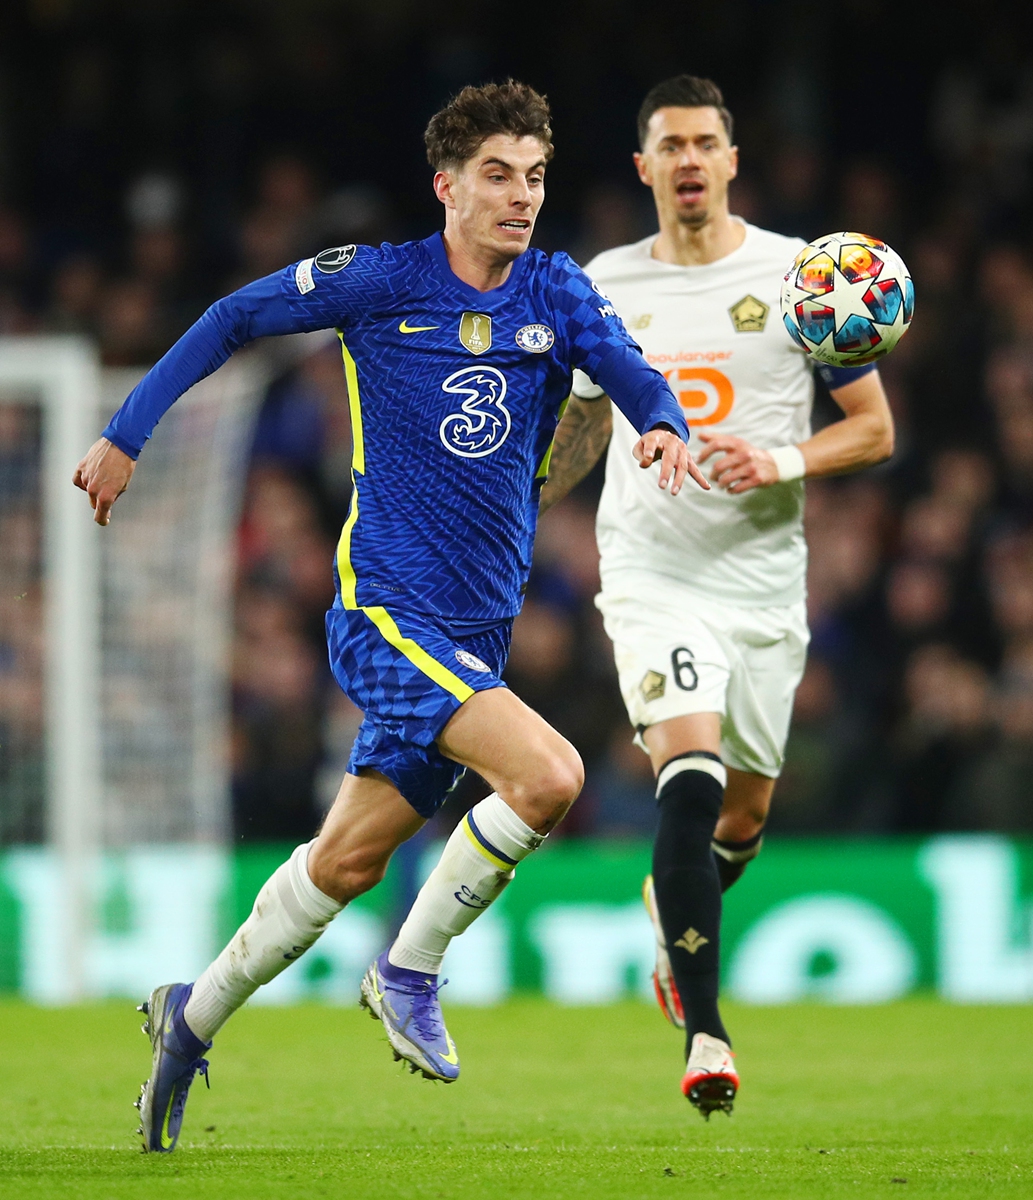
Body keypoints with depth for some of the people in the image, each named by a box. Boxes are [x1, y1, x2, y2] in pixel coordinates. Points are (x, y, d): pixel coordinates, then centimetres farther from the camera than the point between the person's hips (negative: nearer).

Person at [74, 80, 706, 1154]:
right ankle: (410, 971, -5)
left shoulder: (557, 292, 6)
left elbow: (637, 380, -4)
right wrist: (126, 435, 6)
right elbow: (233, 319, 6)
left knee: (350, 860, 10)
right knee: (548, 775, -24)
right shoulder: (380, 281, -5)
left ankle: (194, 1016, 29)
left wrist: (666, 427, -28)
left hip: (477, 631, 5)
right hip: (386, 609, -5)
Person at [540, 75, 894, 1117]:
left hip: (764, 580, 1)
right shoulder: (604, 288, 6)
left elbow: (874, 429, 1)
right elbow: (580, 426, 21)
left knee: (744, 815, 10)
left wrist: (780, 462, -15)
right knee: (690, 786, -20)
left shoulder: (799, 275, -1)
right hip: (652, 573, -1)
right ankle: (703, 1031, -22)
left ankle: (674, 916, 45)